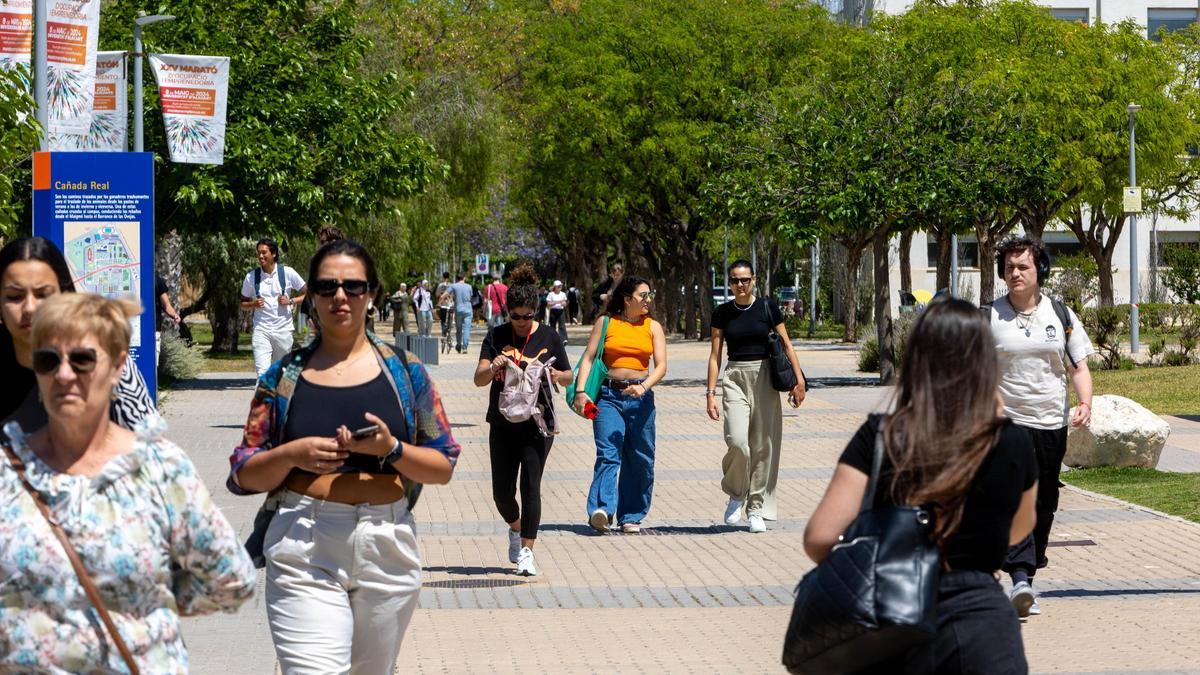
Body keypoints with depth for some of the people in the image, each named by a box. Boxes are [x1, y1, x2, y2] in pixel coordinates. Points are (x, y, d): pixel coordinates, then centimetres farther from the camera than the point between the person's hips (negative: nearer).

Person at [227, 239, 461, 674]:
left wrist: (391, 448, -14)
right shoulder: (285, 376, 5)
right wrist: (291, 455, -14)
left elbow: (443, 467, 4)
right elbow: (244, 476, 5)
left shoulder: (406, 372, 5)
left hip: (387, 549, 2)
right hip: (304, 554, -2)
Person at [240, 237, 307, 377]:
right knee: (262, 371, -15)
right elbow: (243, 303, 13)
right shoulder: (251, 276, 2)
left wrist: (291, 301, -10)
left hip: (283, 329, 0)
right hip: (261, 330, 0)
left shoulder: (287, 273, -1)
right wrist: (254, 304, -8)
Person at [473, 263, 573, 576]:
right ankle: (516, 529, 36)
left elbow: (568, 377, 8)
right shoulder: (496, 336, 0)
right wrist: (495, 366, -28)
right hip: (502, 424, 2)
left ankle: (526, 551, -4)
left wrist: (553, 374, -15)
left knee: (530, 485, -10)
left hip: (537, 423, -1)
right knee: (502, 492, 6)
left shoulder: (548, 337, 1)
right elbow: (479, 379, -7)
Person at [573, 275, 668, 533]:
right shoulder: (605, 323, 6)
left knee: (640, 459, 5)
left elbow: (661, 365, 1)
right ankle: (601, 510, -28)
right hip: (608, 395, -2)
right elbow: (588, 358, 2)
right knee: (608, 454, -15)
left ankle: (631, 516, 15)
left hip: (640, 396, 2)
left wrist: (644, 386, -18)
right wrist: (580, 391, -11)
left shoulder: (653, 327, 9)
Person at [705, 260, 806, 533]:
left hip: (764, 377, 0)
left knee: (763, 445, -1)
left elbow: (786, 344, 4)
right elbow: (715, 354, 7)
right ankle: (735, 495, 8)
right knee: (737, 441, -17)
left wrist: (799, 379, -4)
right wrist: (711, 392, 1)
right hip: (735, 377, 0)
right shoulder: (722, 313, 5)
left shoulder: (767, 307, 2)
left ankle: (756, 509, 9)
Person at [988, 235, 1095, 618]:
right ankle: (1021, 580, -26)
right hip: (1006, 423, -3)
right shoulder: (988, 318, 2)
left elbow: (1079, 367, 11)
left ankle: (1028, 580, 20)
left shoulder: (1061, 315, 9)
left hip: (1052, 425, 3)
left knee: (1043, 506, 8)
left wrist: (1085, 404, -6)